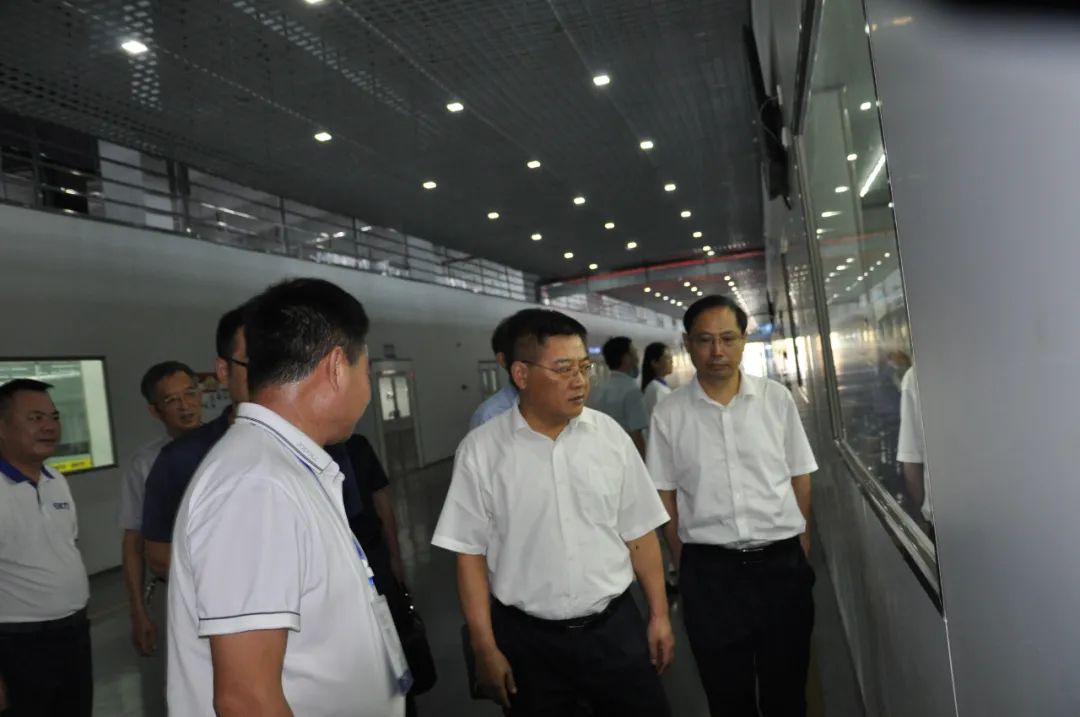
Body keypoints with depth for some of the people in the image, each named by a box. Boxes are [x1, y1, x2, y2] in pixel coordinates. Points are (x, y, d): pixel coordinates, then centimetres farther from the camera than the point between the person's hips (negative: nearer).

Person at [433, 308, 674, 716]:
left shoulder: (610, 435, -4)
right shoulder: (480, 451, -9)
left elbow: (639, 532, 3)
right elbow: (471, 554, -5)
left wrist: (659, 616, 5)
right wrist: (485, 648, -4)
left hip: (615, 626, 2)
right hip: (527, 638, -1)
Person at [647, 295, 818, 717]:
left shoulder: (777, 399, -1)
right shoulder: (668, 414, -5)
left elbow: (800, 476, 6)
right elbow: (666, 495, 1)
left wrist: (800, 543, 6)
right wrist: (684, 564, 2)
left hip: (781, 563, 1)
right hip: (709, 571, -1)